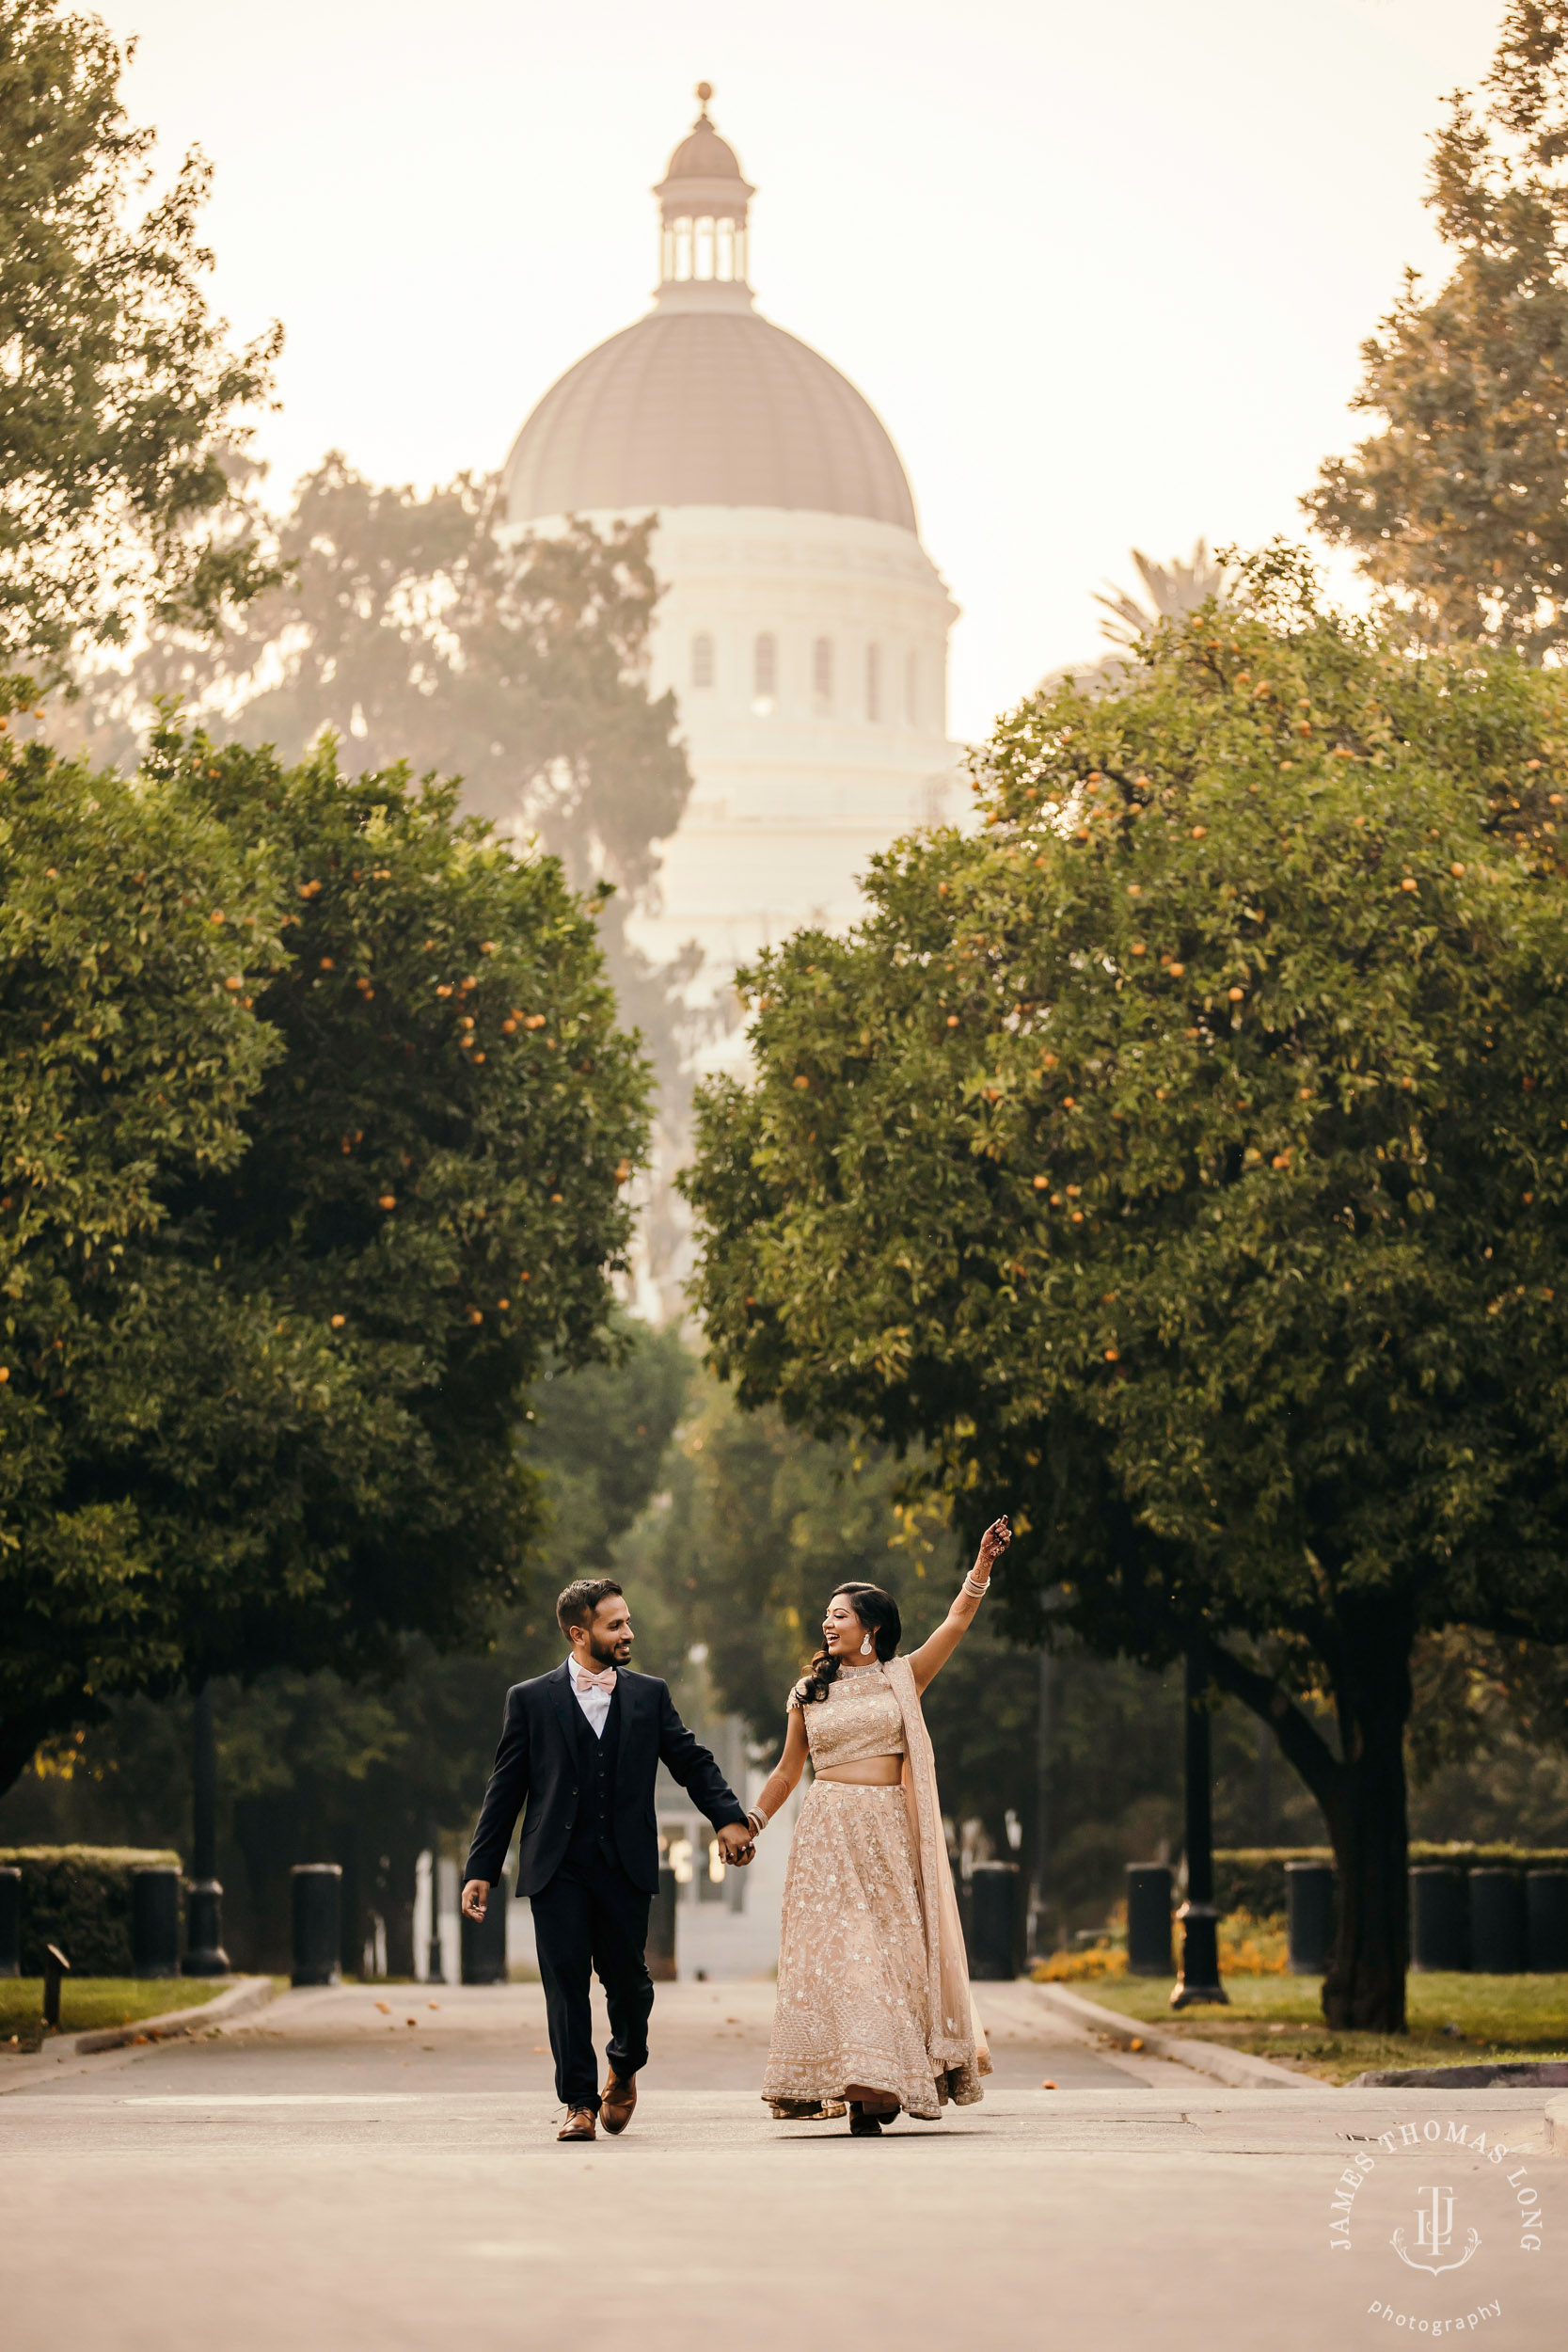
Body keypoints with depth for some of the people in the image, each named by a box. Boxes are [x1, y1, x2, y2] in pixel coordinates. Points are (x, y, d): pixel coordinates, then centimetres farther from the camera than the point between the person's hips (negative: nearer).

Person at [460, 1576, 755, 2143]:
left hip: (626, 1864, 1)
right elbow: (505, 1790, 6)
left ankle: (625, 2066, 32)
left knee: (627, 1978, 2)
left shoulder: (649, 1695, 12)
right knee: (566, 1980, -5)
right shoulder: (530, 1699, 6)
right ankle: (579, 2102, 2)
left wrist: (728, 1817, -6)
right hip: (558, 1867, -1)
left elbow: (692, 1761, 11)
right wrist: (481, 1869, 2)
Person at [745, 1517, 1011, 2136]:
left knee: (892, 1948, -3)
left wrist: (984, 1561, -11)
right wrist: (750, 1824, 12)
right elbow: (787, 1771, 18)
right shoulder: (809, 1693, 12)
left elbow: (958, 1620, -1)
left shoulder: (903, 1678, 7)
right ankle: (854, 2085, -7)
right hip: (828, 1832, 1)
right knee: (834, 1950, -8)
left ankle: (876, 2086, 0)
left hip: (889, 1830, -1)